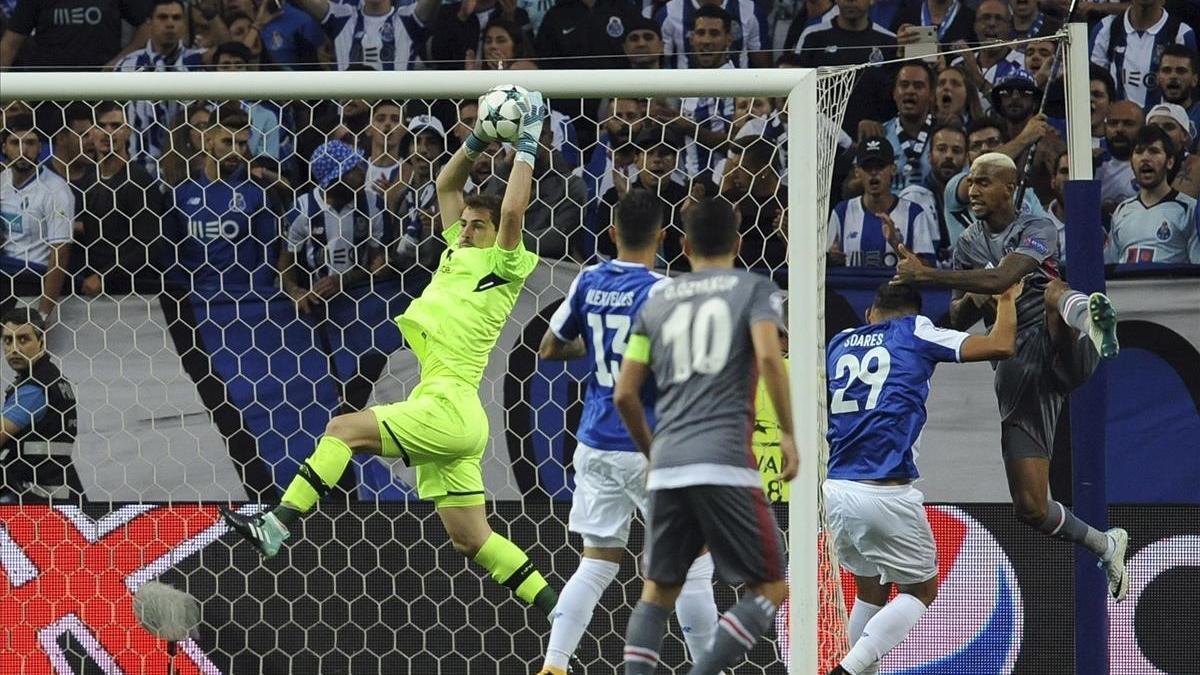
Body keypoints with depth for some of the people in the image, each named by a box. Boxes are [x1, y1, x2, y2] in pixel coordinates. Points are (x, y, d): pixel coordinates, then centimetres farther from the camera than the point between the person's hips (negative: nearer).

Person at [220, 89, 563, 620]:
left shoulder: (504, 267, -3)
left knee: (344, 429, -16)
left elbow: (512, 211, -19)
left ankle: (276, 527, -19)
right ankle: (558, 612, 8)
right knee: (470, 538, 6)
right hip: (441, 415, 9)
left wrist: (527, 145, -12)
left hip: (449, 407, -9)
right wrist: (479, 140, 16)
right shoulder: (459, 255, 18)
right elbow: (446, 186, 26)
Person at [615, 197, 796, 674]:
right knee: (770, 589, 4)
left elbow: (625, 395, 15)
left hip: (666, 467, 4)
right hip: (726, 462, -4)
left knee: (658, 592, 15)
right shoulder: (755, 290, 7)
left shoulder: (658, 300, 18)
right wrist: (788, 433, -5)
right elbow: (768, 356, -12)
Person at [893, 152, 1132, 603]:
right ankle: (1105, 546, 20)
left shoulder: (1037, 230, -2)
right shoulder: (968, 244, 17)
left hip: (1060, 359, -5)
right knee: (1030, 507, -3)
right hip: (1017, 376, 5)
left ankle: (1084, 315, -73)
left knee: (1052, 289, -38)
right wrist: (973, 300, -5)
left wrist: (927, 275, -24)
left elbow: (1002, 278, -20)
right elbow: (958, 320, 19)